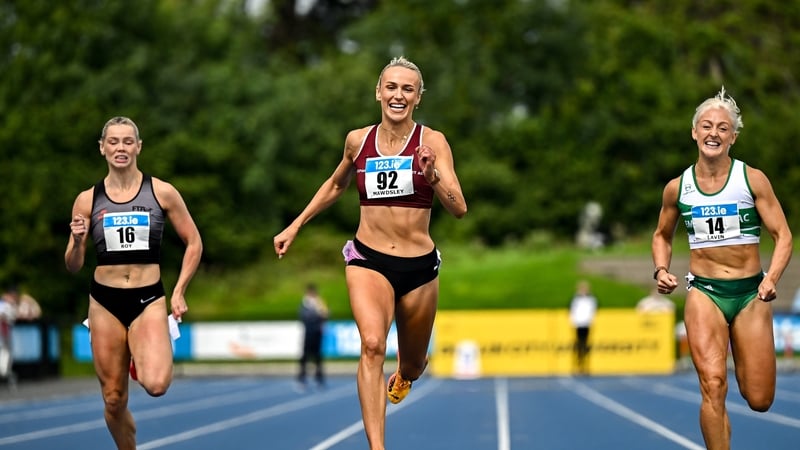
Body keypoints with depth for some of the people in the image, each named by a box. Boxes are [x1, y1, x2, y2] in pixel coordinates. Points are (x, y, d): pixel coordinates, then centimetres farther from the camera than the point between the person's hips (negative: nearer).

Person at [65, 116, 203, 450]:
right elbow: (73, 266, 6)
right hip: (104, 301, 2)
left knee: (155, 385, -23)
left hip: (149, 299, -2)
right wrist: (77, 242, -15)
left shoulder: (162, 193, -2)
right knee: (114, 400, 5)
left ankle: (146, 357, 13)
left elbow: (194, 243, 7)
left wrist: (179, 292, -1)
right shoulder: (87, 200, 2)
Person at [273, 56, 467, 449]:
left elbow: (459, 208, -14)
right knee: (372, 345, -27)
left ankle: (402, 377, 58)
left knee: (413, 363, 18)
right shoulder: (357, 140, 1)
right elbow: (335, 185, 22)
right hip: (368, 258, 0)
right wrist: (295, 226, 21)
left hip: (419, 266, 0)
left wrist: (433, 176, -31)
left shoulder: (432, 142, -6)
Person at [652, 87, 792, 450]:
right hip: (703, 293, 0)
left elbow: (782, 235, -4)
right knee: (713, 385, -20)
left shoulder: (752, 179, -4)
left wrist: (772, 278, -20)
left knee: (759, 401, 4)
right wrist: (661, 270, -1)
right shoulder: (677, 188, 2)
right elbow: (662, 235, 18)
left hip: (750, 294, 0)